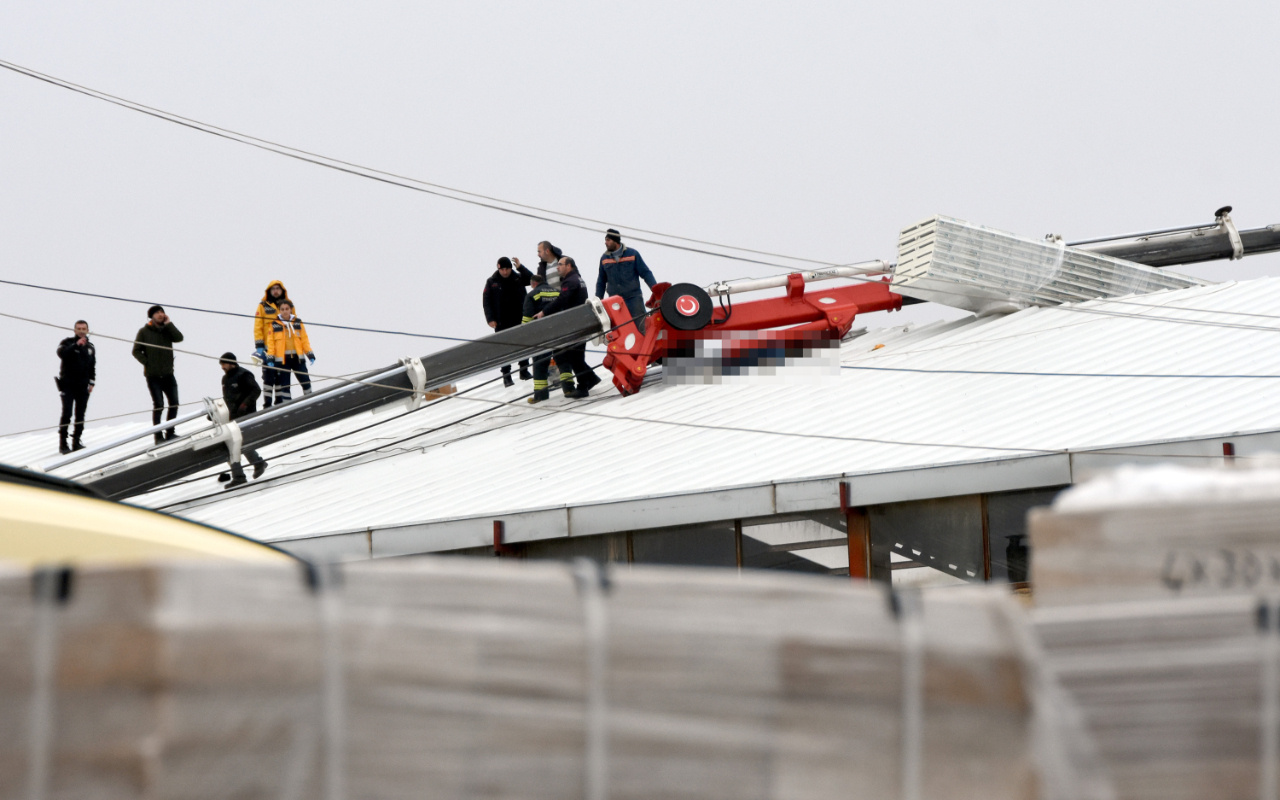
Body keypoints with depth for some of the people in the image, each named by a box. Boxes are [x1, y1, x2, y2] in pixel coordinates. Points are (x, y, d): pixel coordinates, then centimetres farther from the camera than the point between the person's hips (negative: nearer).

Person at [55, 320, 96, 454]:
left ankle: (76, 442, 13)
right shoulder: (67, 342, -2)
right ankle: (63, 444, -7)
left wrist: (91, 383, 11)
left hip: (83, 387, 5)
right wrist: (76, 345, -31)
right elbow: (61, 353, -24)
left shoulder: (90, 347, 12)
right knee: (66, 414, -10)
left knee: (80, 415, 6)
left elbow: (92, 367, 18)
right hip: (67, 385, -5)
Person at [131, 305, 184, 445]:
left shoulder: (167, 330, 7)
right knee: (158, 405, -7)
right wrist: (146, 362, -12)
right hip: (153, 375, -4)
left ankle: (170, 433, 17)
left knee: (174, 404, 4)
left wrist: (168, 323, -10)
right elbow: (136, 351, -1)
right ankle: (158, 436, -1)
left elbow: (179, 338, -11)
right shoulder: (144, 332, -1)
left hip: (168, 374, 4)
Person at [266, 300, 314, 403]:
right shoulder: (274, 325, 1)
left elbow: (304, 339, 8)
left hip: (297, 357, 2)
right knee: (284, 384, 0)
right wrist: (270, 357, -7)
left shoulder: (297, 322, 7)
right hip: (282, 359, -2)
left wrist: (310, 354, 0)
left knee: (305, 381, 1)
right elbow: (270, 342, 1)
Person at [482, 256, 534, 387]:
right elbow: (487, 302, 0)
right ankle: (506, 376, 2)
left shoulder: (518, 278, 3)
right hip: (502, 322, -2)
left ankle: (524, 371, 22)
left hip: (519, 319, 2)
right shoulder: (492, 282, 0)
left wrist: (520, 267, -20)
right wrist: (490, 319, -9)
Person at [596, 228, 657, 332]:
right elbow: (601, 282, 19)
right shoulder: (604, 258, 10)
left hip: (634, 298, -3)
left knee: (640, 329, -5)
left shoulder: (632, 254, 0)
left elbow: (646, 273, 2)